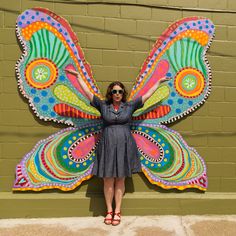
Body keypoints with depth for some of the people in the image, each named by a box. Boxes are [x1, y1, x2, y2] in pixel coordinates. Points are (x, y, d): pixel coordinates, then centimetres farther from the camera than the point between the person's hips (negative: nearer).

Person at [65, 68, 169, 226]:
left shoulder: (130, 106, 5)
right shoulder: (103, 106, 5)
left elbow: (148, 95, 10)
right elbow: (87, 92, 6)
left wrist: (159, 82, 16)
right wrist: (78, 76, 8)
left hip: (124, 146, 0)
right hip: (107, 146, 0)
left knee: (120, 180, 7)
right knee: (108, 180, 4)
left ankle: (117, 212, 19)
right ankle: (109, 211, 20)